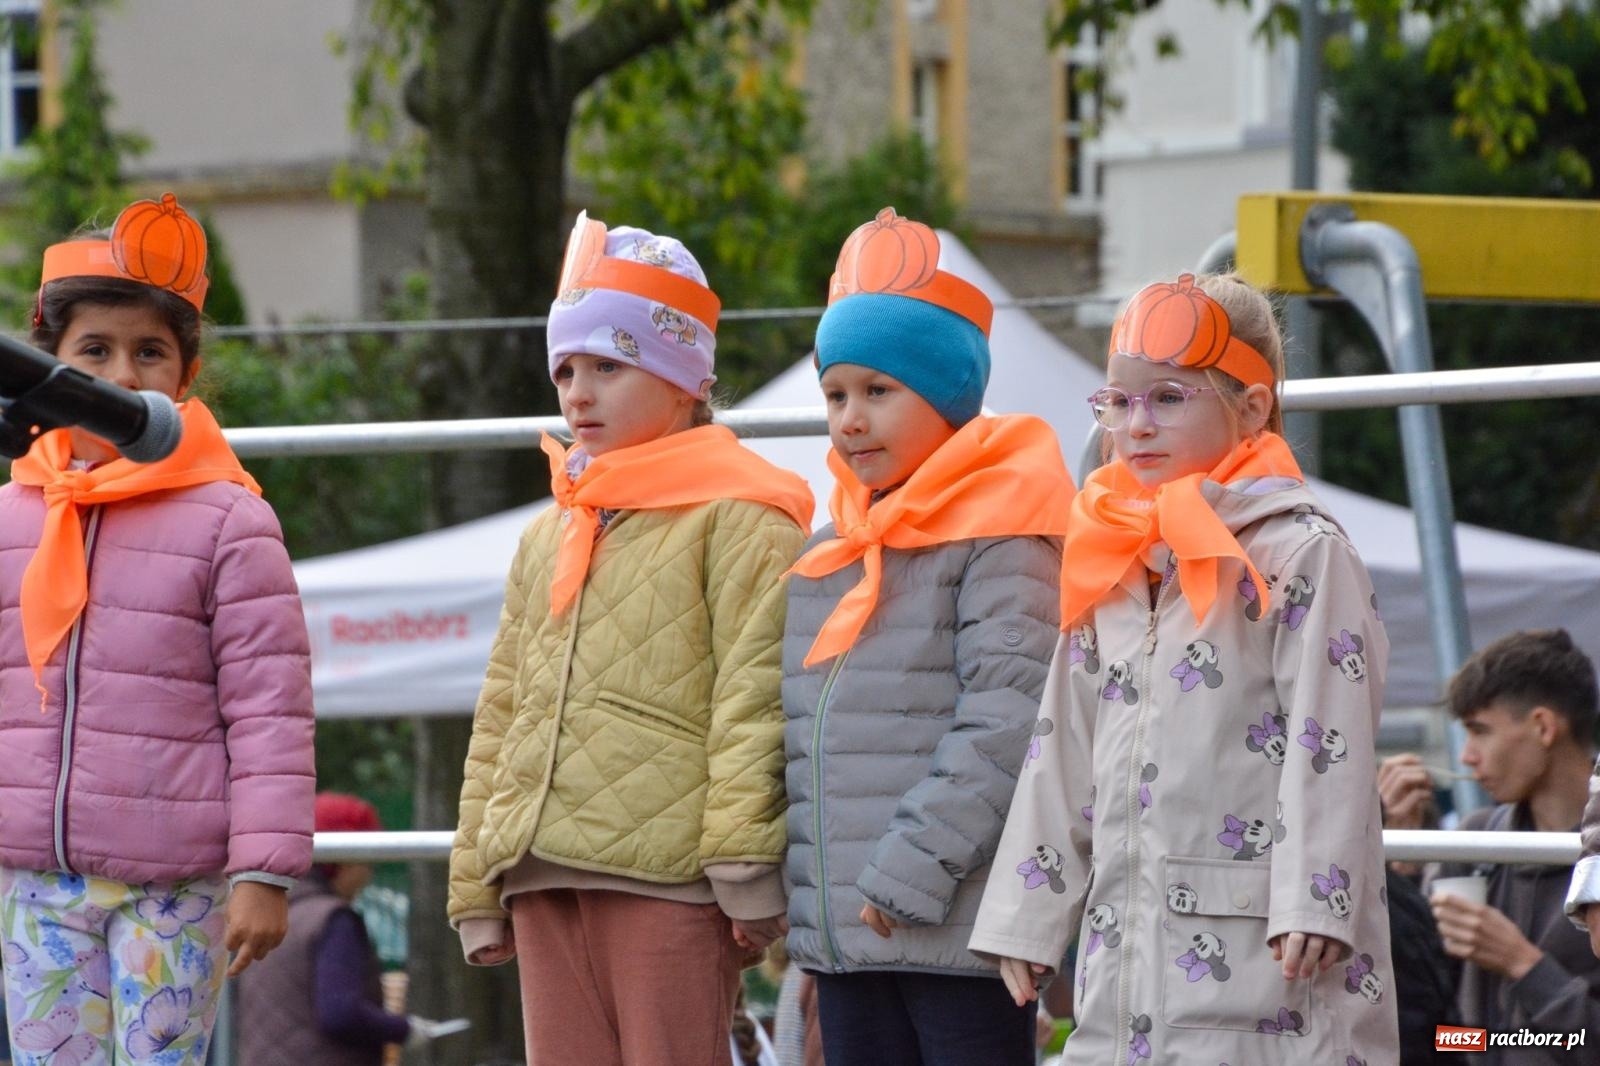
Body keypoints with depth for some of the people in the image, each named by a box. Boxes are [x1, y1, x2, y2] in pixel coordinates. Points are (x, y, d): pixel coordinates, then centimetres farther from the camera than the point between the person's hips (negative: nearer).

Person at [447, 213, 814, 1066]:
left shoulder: (736, 516, 0)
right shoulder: (546, 537, 23)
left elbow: (755, 698, -10)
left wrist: (746, 866, -18)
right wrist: (476, 886, 18)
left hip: (668, 869, -7)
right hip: (543, 877, 7)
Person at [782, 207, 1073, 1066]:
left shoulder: (1002, 539, -7)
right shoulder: (825, 558, 17)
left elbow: (1007, 721, -16)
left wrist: (912, 870, -20)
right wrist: (793, 893, 11)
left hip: (958, 931, -8)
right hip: (843, 934, 8)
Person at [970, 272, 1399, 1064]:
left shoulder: (1302, 555, -5)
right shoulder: (1110, 569, 16)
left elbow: (1329, 740, -12)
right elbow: (1063, 754, 19)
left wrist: (1313, 902, -20)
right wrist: (1027, 916, 16)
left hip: (1261, 951, -7)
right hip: (1129, 945, 7)